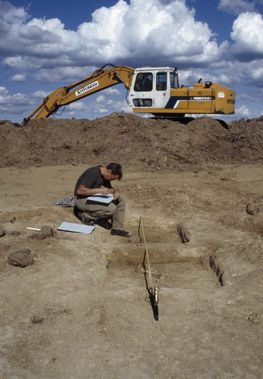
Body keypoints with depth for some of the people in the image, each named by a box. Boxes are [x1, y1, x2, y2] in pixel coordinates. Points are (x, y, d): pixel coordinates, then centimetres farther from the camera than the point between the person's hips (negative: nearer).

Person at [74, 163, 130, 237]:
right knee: (111, 208, -26)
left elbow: (109, 188, 14)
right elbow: (80, 190, -31)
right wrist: (99, 190, -32)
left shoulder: (105, 175, 1)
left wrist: (114, 192, -10)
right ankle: (87, 215, -4)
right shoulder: (93, 173, -25)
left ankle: (117, 228, -2)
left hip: (94, 197, 9)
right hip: (83, 200, -9)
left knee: (120, 199, -3)